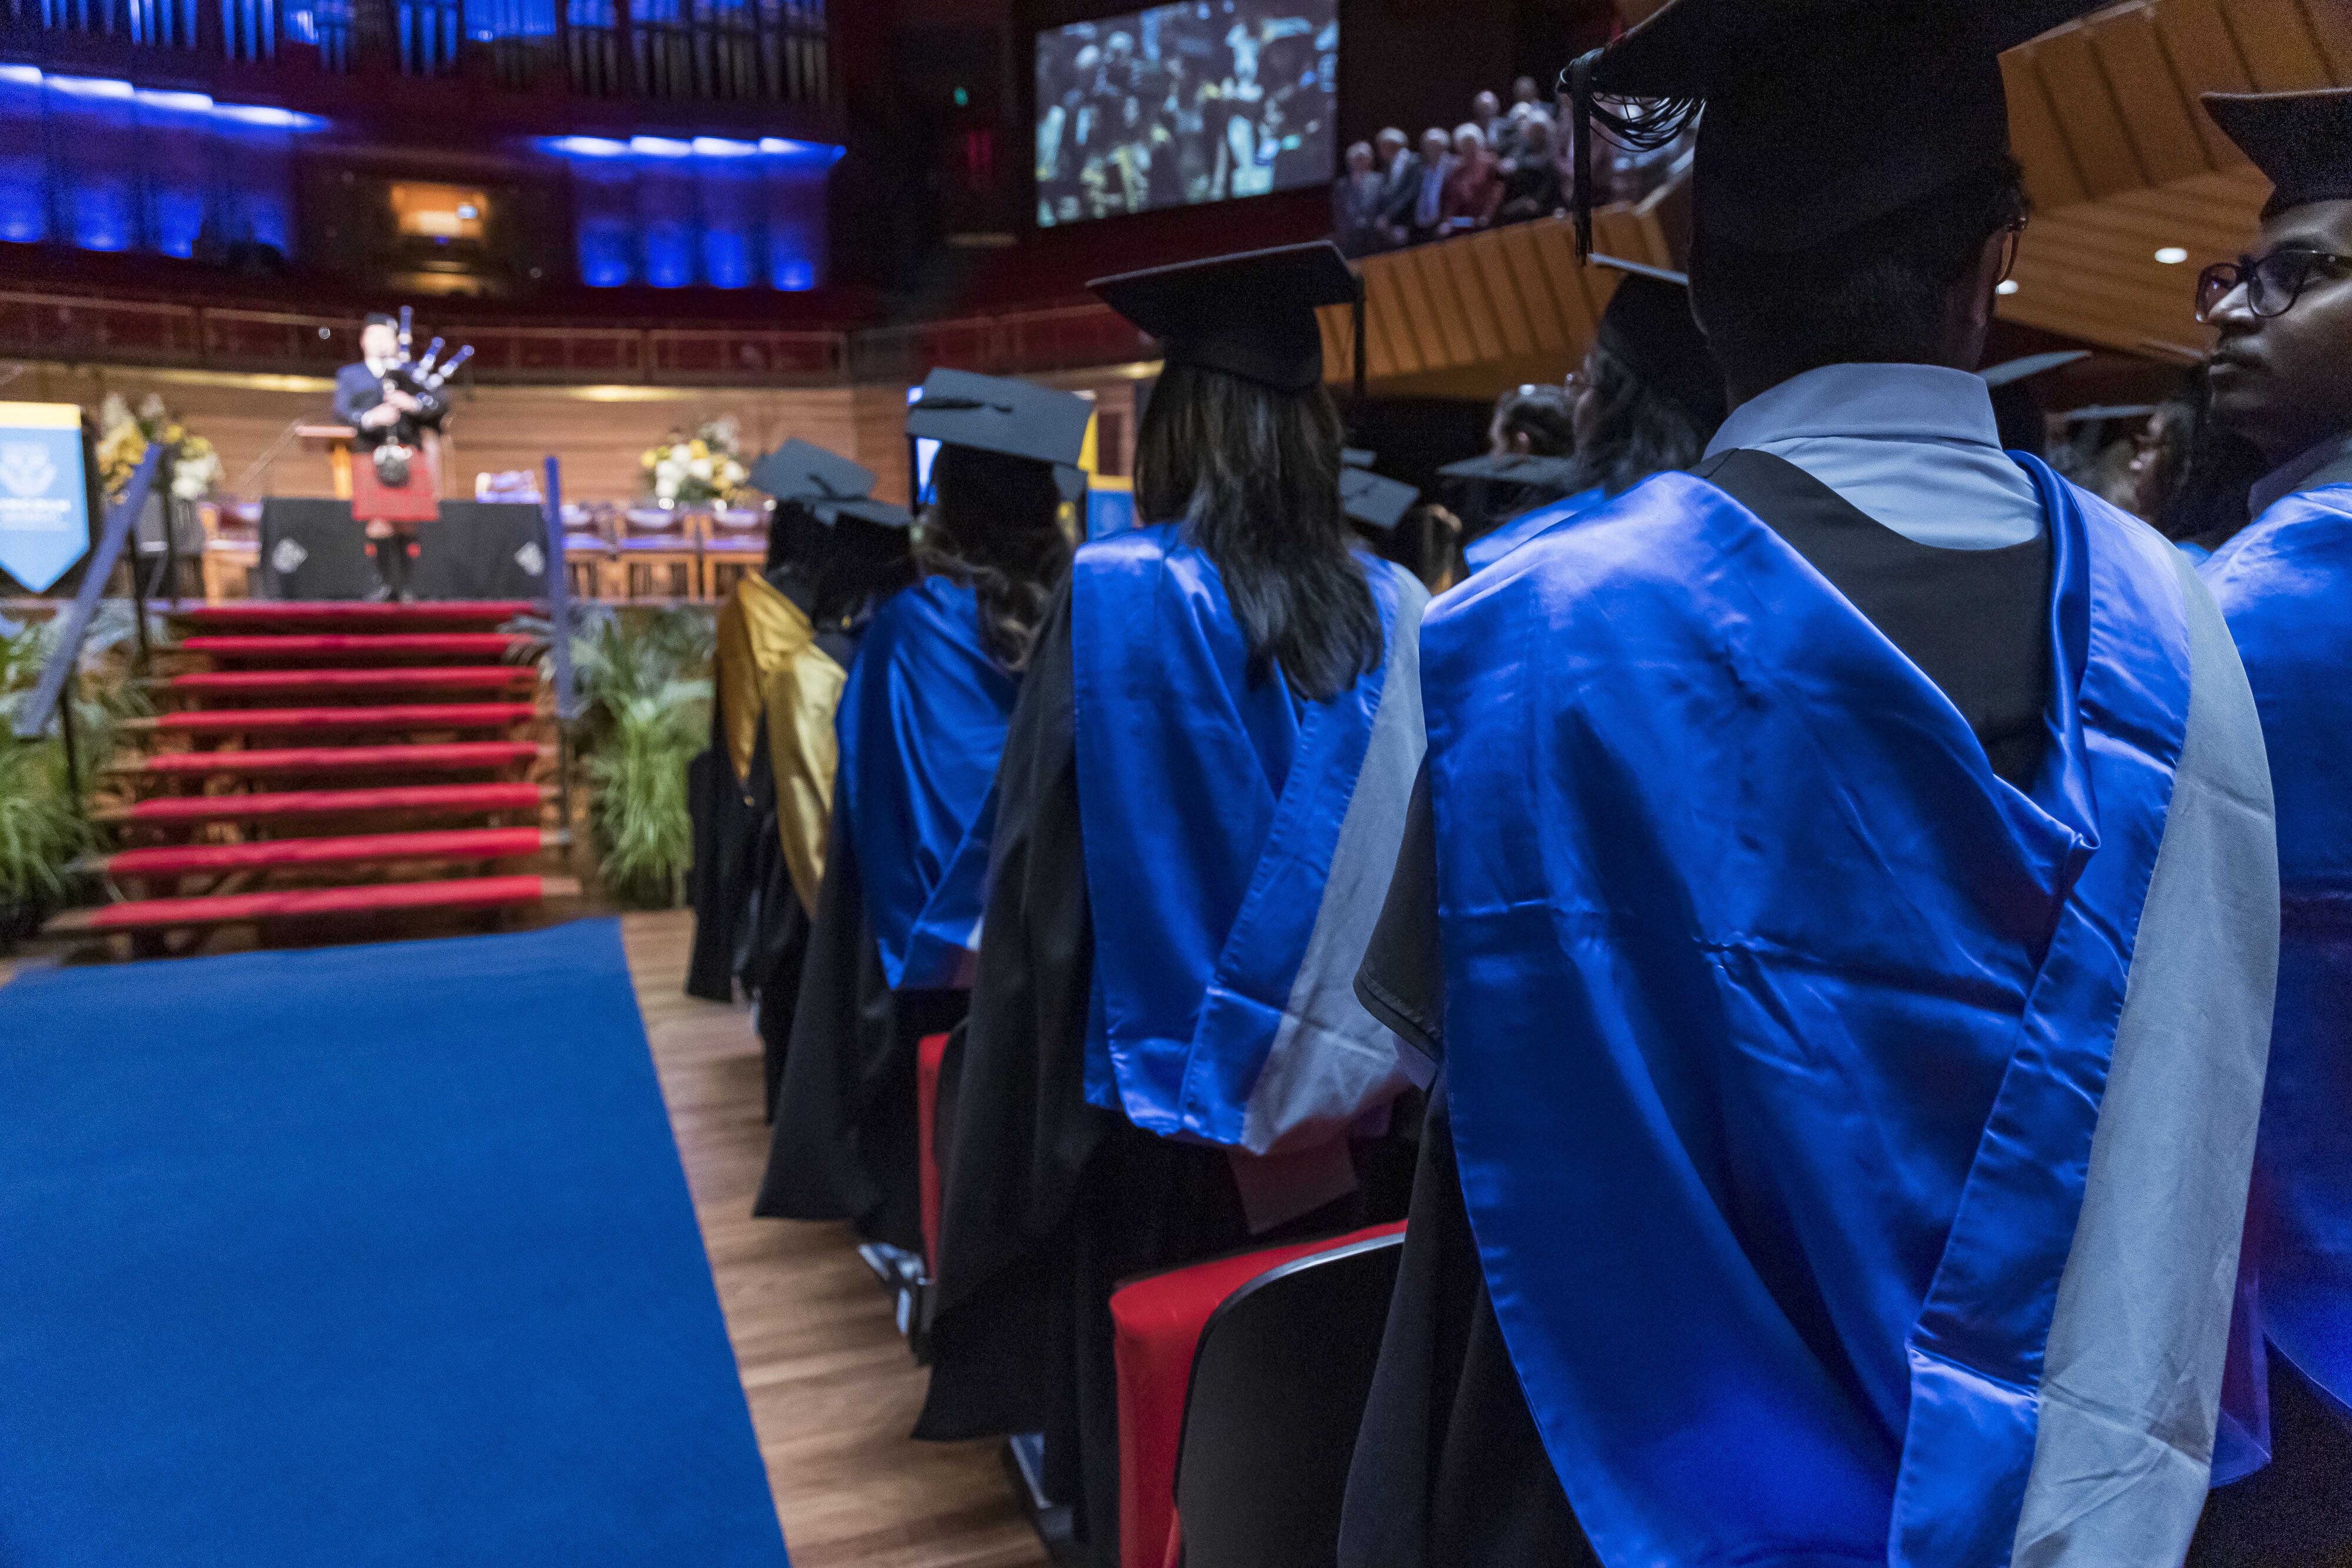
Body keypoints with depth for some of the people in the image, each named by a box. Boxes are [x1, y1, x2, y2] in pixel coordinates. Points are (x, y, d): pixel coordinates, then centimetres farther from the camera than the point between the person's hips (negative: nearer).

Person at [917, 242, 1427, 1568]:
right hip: (1345, 1104, 4)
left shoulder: (1120, 595, -13)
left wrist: (1033, 1131, -3)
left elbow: (1049, 877, -12)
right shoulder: (1396, 610, -2)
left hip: (1168, 1115, -3)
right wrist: (1343, 1046, 14)